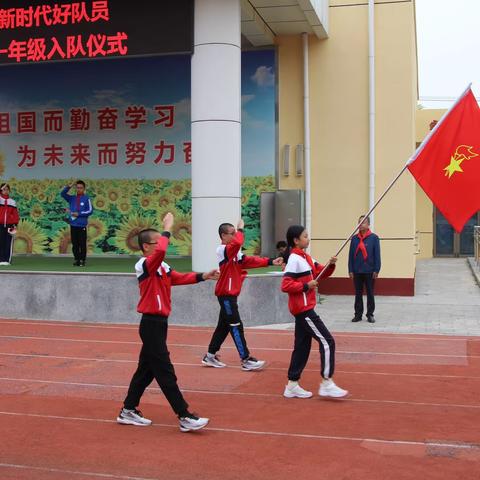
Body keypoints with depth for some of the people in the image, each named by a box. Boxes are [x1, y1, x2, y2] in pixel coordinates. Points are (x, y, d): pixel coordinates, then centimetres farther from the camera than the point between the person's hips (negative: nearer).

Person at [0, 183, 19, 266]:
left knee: (8, 243, -2)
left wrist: (15, 224, -3)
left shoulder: (12, 201, 10)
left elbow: (15, 213, 7)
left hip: (9, 225, 1)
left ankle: (7, 260, 0)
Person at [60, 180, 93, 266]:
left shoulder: (86, 199, 0)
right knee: (75, 244, 6)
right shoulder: (72, 198, 11)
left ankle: (82, 260, 5)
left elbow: (90, 211, -5)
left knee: (82, 244, -2)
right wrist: (69, 187, -12)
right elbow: (62, 194, 1)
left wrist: (79, 214, -11)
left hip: (82, 225, -4)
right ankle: (77, 259, 13)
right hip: (73, 224, 4)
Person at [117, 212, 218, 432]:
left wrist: (203, 276, -4)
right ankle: (185, 417, -3)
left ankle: (128, 411, 27)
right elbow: (160, 251, -34)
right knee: (165, 373, -5)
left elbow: (180, 278, 8)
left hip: (158, 323, 9)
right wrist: (167, 229, -22)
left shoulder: (162, 267, 11)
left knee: (146, 369, 16)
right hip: (152, 324, -9)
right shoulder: (143, 265, -16)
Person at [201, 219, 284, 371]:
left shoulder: (234, 252, 14)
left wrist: (271, 261, 1)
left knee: (224, 326, 15)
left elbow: (249, 260, 8)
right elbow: (237, 242, -35)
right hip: (226, 295, -10)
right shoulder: (222, 250, -16)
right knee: (236, 327, -7)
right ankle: (246, 360, -3)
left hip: (230, 294, 10)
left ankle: (210, 356, 24)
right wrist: (240, 229, -17)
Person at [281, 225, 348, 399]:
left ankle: (292, 385, 18)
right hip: (303, 308, -10)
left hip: (304, 308, 10)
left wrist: (331, 265, -2)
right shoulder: (294, 259, -16)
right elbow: (285, 285, -22)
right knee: (327, 341, -9)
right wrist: (306, 286, -22)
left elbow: (321, 272, 16)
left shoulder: (306, 257, 14)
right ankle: (326, 384, -6)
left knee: (302, 346, 12)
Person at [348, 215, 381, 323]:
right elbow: (351, 255, 5)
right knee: (358, 294, 9)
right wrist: (350, 270, 1)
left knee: (370, 293, 7)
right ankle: (358, 314, 17)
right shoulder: (354, 238, 4)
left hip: (369, 271, -2)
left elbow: (377, 255, -4)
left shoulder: (374, 238, -3)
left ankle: (370, 314, 16)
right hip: (357, 271, 3)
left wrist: (376, 270, -8)